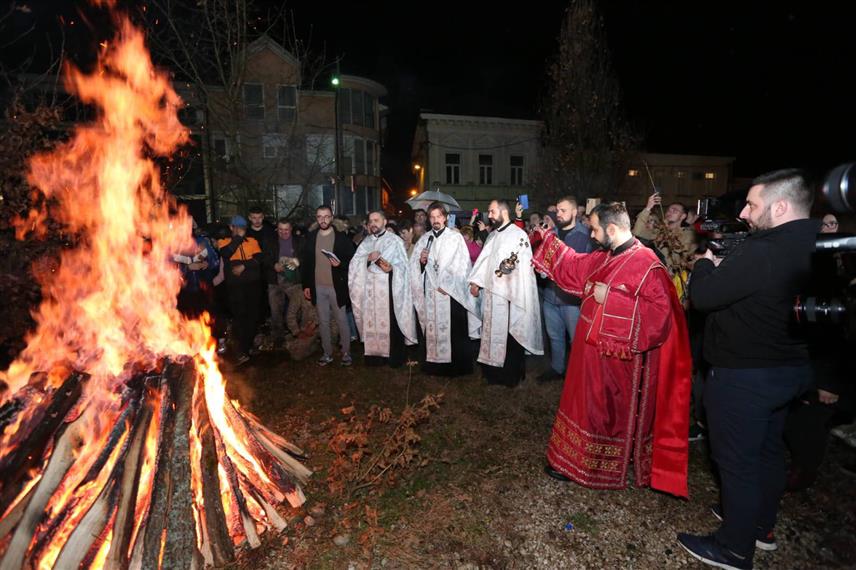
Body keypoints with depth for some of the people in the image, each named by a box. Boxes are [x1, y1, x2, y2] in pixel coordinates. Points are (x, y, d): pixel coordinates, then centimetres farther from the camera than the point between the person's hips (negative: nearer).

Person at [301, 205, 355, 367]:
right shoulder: (311, 237, 5)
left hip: (336, 286, -3)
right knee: (323, 322, 12)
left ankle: (346, 353, 18)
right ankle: (327, 353, 23)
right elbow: (306, 262, 8)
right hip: (318, 287, 3)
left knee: (342, 321, 5)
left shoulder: (342, 236, -5)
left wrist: (340, 264, -22)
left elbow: (352, 259, -2)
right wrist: (306, 285, 6)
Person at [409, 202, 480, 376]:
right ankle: (433, 364, 13)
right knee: (431, 328, 4)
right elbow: (414, 265, 13)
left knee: (453, 329, -3)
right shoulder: (424, 239, 13)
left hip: (450, 292, -3)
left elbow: (460, 264, -5)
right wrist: (421, 260, -9)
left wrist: (445, 284, -11)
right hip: (429, 292, 3)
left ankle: (456, 366, 7)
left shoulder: (455, 237, 2)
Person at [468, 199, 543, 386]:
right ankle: (494, 372, 28)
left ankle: (512, 376, 18)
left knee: (510, 337, 2)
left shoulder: (519, 235, -8)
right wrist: (475, 281, 3)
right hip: (491, 293, 7)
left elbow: (524, 265, -14)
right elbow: (483, 260, 12)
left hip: (510, 295, -7)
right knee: (493, 334, 14)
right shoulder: (492, 236, 16)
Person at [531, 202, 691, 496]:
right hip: (592, 350, 8)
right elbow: (574, 266, 22)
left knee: (608, 413, 9)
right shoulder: (603, 257, 5)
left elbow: (660, 312, -27)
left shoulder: (646, 263, -21)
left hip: (616, 358, -8)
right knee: (587, 405, 20)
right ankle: (575, 460, 38)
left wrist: (610, 297, -27)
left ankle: (605, 471, 30)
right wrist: (548, 239, 22)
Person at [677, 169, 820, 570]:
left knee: (738, 461, 6)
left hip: (743, 377, -9)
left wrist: (705, 264, -5)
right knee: (768, 450, 23)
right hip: (791, 368, 9)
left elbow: (701, 297, -23)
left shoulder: (761, 253, -28)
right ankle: (761, 526, 43)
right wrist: (724, 267, 5)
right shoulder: (817, 248, 2)